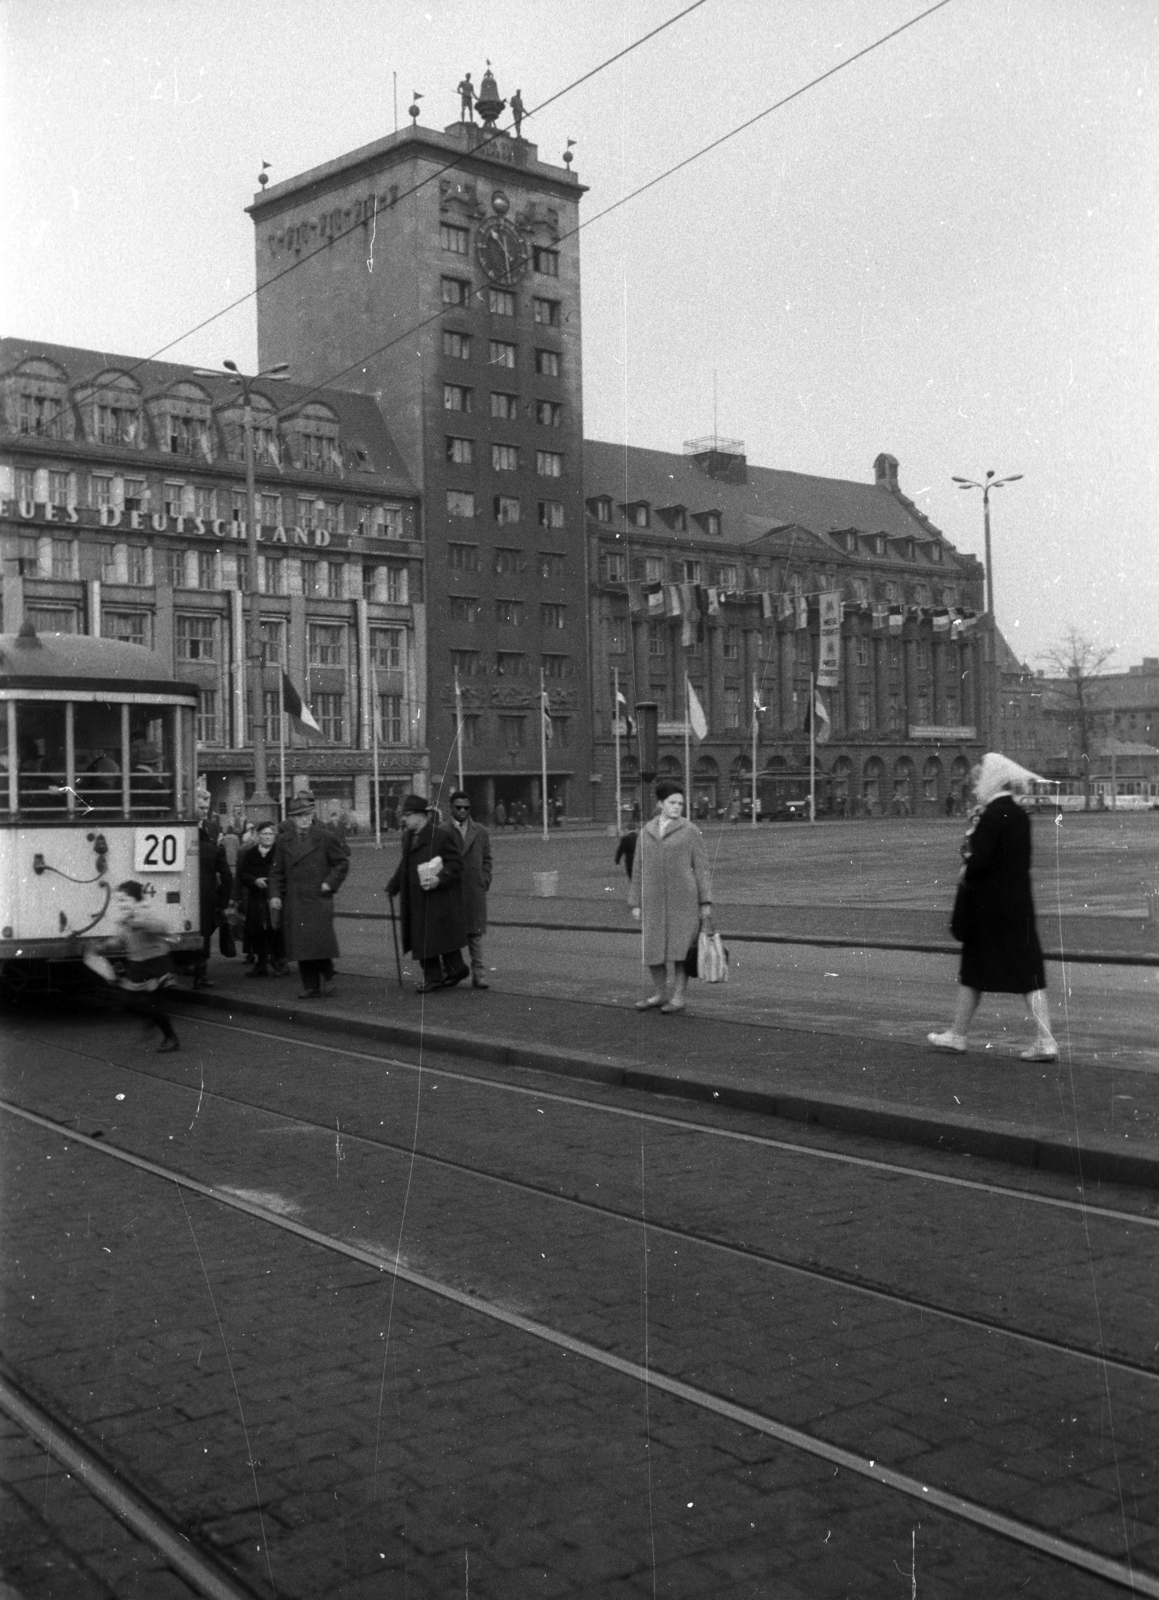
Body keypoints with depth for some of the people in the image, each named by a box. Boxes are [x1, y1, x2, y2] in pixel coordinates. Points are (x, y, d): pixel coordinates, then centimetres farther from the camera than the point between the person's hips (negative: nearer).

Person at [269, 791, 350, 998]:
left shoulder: (326, 837, 1)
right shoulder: (284, 842, 10)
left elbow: (342, 862, 6)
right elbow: (276, 871, 13)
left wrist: (330, 883, -3)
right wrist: (274, 895, 1)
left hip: (319, 899, -3)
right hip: (293, 903, 3)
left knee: (320, 941, -9)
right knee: (300, 946, 2)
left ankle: (327, 977, 15)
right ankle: (310, 987, 9)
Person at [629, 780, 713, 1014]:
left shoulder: (690, 831, 1)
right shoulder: (646, 833, 11)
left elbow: (701, 867, 0)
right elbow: (639, 871, 12)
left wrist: (706, 902, -6)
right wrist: (635, 904, 8)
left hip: (683, 897, -3)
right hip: (654, 900, 3)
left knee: (681, 947, -4)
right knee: (652, 949, 5)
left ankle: (678, 997, 5)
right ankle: (658, 995, 20)